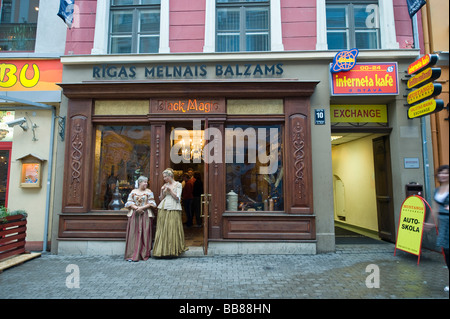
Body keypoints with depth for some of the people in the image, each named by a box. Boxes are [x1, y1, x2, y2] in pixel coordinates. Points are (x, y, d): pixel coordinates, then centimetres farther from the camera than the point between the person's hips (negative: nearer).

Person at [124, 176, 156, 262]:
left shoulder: (149, 192, 7)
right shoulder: (133, 192, 11)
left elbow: (151, 203, -1)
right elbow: (129, 203, 4)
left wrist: (142, 208, -12)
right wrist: (136, 208, -12)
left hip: (145, 215, -1)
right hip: (134, 215, 1)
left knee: (144, 234, -3)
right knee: (133, 234, -3)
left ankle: (144, 254, 4)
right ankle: (132, 255, 0)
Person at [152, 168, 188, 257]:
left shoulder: (178, 184, 2)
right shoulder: (165, 185, 15)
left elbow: (177, 198, -6)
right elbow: (161, 198, 14)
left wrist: (170, 190, -10)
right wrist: (162, 190, -1)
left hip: (173, 209, -4)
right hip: (163, 209, 4)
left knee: (172, 229, -5)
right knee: (162, 229, 1)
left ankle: (172, 250, 5)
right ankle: (162, 250, 9)